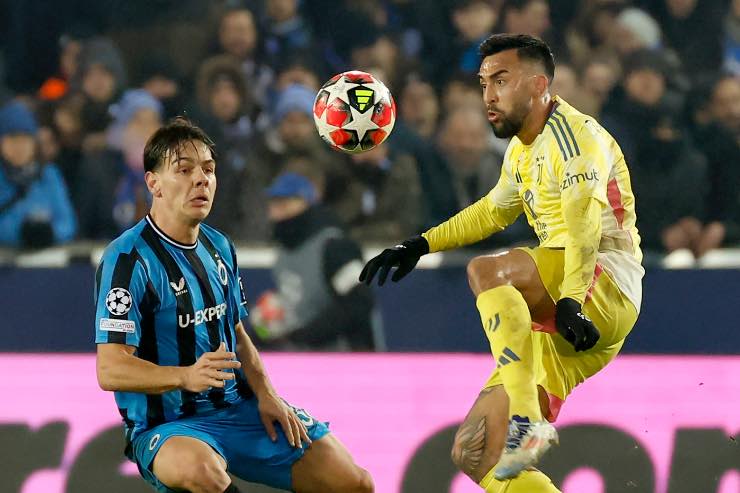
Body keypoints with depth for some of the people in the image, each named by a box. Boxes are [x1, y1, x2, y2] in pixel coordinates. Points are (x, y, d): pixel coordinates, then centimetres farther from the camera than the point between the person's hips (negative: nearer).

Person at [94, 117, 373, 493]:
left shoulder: (220, 247, 11)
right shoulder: (129, 258, -15)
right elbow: (110, 370, -22)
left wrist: (266, 394, 3)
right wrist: (187, 376, -37)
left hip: (240, 408, 7)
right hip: (168, 426, -7)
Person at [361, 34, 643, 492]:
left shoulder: (572, 132, -9)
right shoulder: (521, 152, 20)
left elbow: (583, 219, -25)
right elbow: (492, 212, 38)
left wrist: (571, 301, -38)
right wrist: (419, 246, 31)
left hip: (607, 287, -9)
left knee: (486, 271, -33)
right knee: (475, 454, 0)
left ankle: (527, 419, -38)